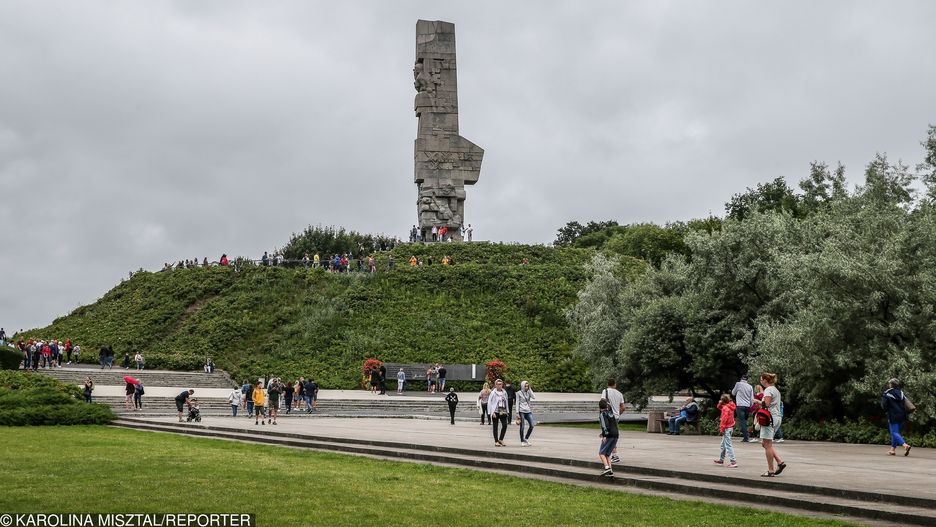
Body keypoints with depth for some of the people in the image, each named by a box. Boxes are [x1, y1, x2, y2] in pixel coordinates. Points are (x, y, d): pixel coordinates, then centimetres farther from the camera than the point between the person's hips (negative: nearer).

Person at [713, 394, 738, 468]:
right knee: (723, 444, 22)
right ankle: (721, 460, 33)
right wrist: (720, 404, 4)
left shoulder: (725, 408, -18)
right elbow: (719, 408, 24)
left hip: (727, 428, -10)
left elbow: (724, 419, -22)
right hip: (730, 427, 10)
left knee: (728, 445, -10)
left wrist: (721, 429, -18)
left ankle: (733, 462, -14)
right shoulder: (730, 407, 10)